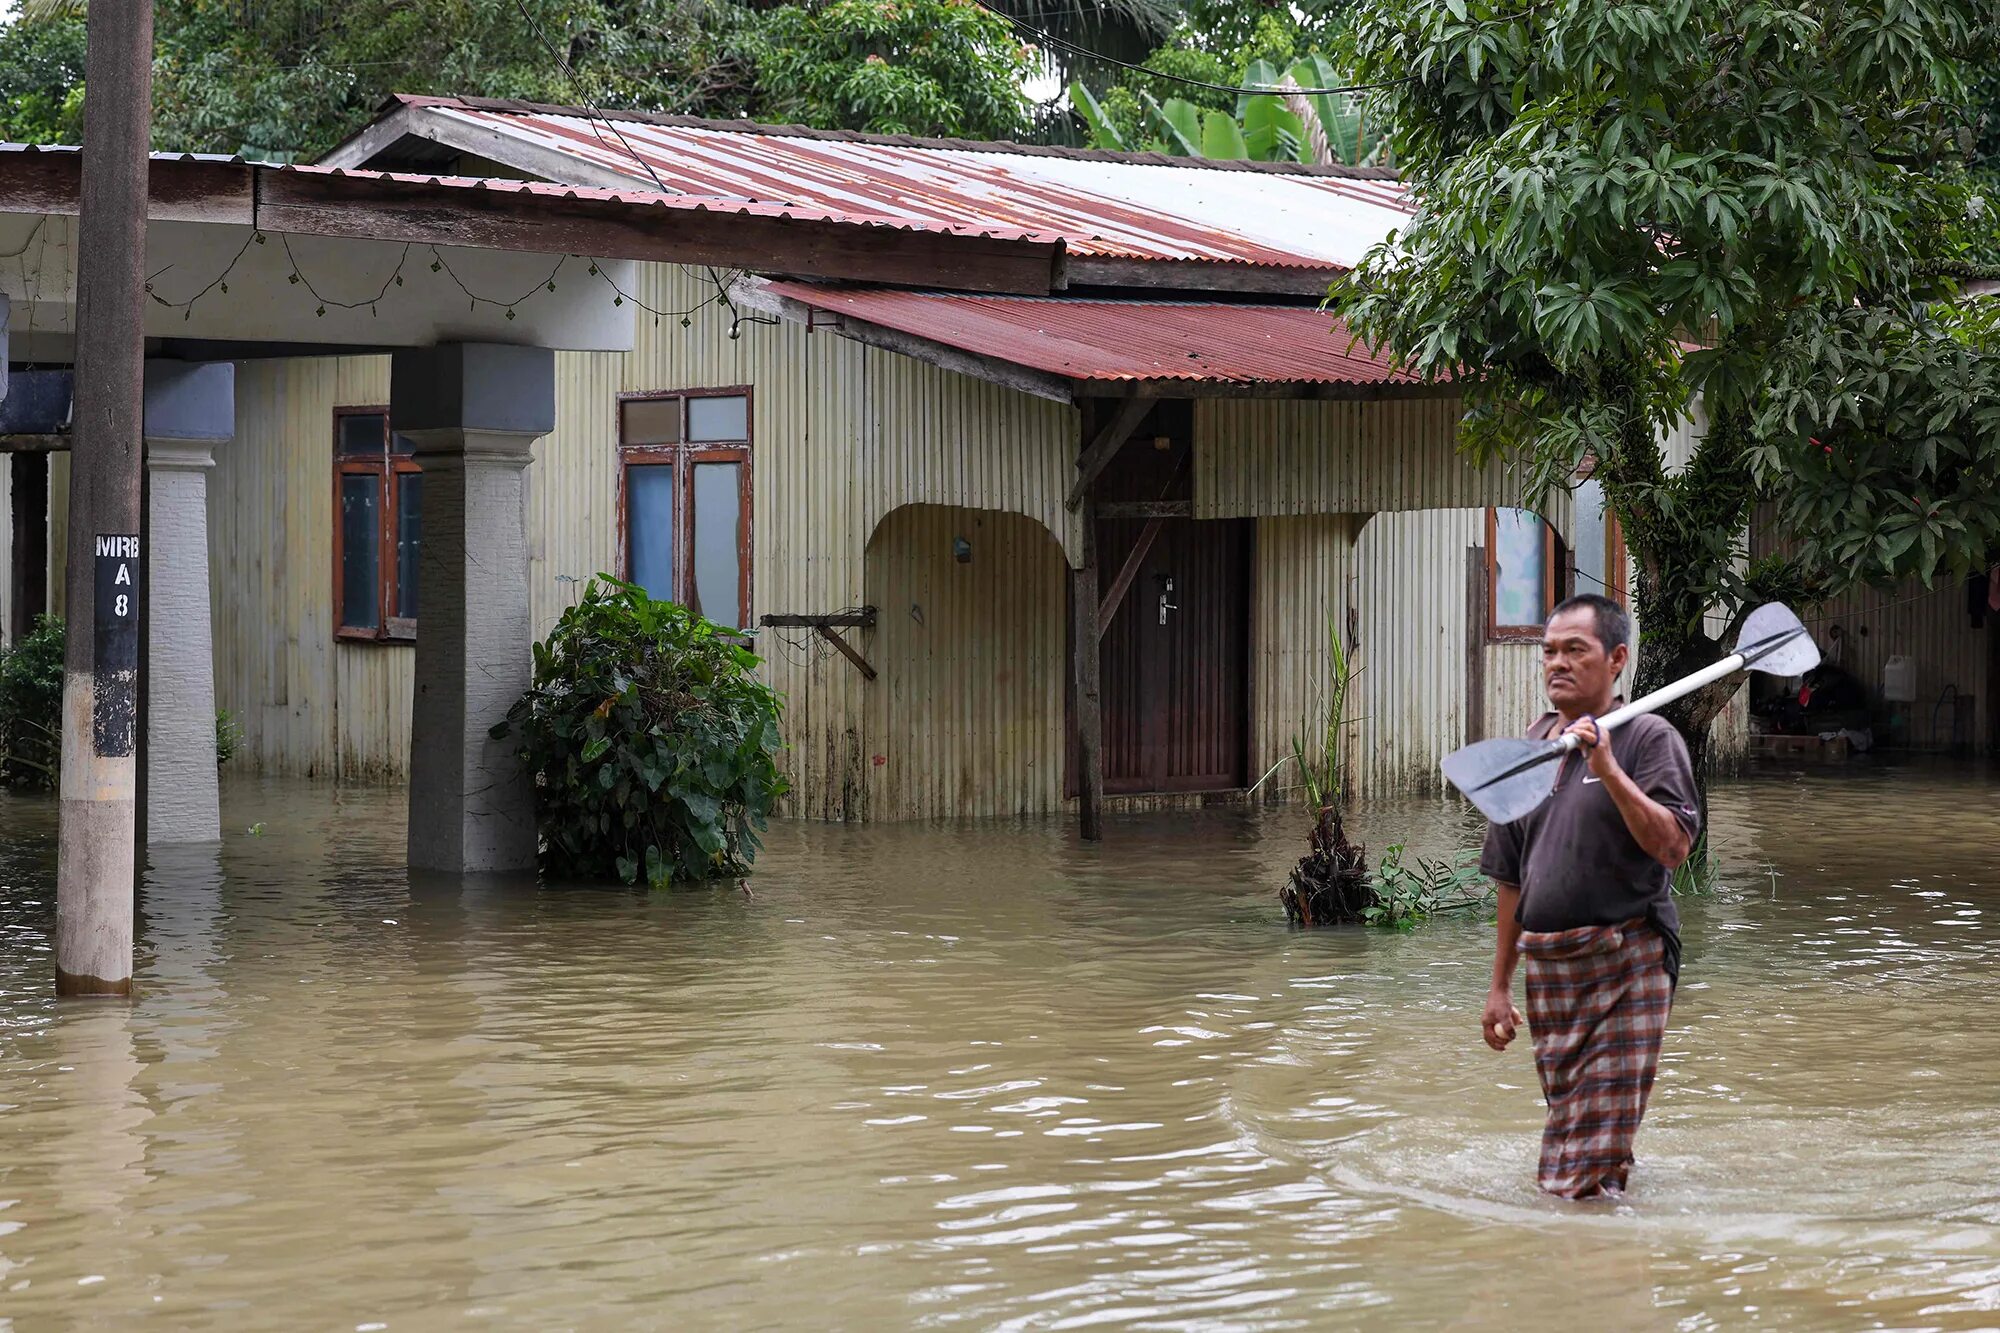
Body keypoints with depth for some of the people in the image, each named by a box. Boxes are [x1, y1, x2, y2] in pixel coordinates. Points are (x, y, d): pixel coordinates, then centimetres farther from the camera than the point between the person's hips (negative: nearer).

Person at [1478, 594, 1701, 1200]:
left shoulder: (1648, 738, -4)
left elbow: (1673, 847, -17)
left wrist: (1609, 771, -24)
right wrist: (1500, 985, 18)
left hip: (1627, 963, -6)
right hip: (1548, 966, 6)